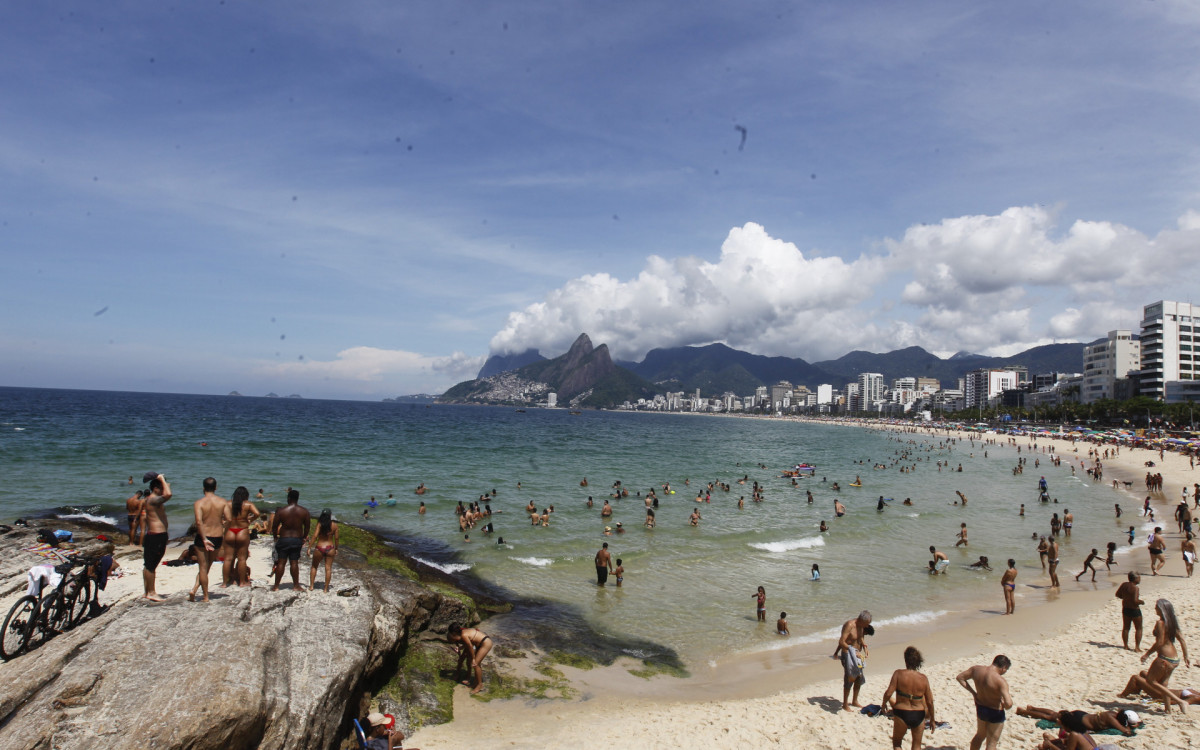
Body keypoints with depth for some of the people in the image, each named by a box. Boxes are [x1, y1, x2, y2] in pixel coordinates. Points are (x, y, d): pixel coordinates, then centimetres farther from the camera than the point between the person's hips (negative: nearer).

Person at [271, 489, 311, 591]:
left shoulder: (281, 511, -8)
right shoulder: (304, 511, -2)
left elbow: (274, 526, -3)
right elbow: (307, 526, 4)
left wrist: (275, 537, 14)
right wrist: (303, 538, 18)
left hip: (283, 539, -1)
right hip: (297, 539, 1)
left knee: (281, 562, 6)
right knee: (294, 562, 8)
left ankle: (276, 586, 12)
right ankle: (296, 585, 11)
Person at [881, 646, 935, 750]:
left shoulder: (899, 674, -11)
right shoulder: (924, 678, -4)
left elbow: (888, 693, -15)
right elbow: (930, 702, 0)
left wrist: (883, 703, 6)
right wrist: (932, 720, 14)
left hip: (901, 714, -2)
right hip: (919, 715, 2)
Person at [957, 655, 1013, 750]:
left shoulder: (976, 669, -11)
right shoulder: (1001, 681, -28)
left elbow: (960, 677, 2)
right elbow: (1008, 704, -34)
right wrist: (1003, 704, -10)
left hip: (980, 708, 6)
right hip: (995, 713, -6)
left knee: (980, 735, 29)